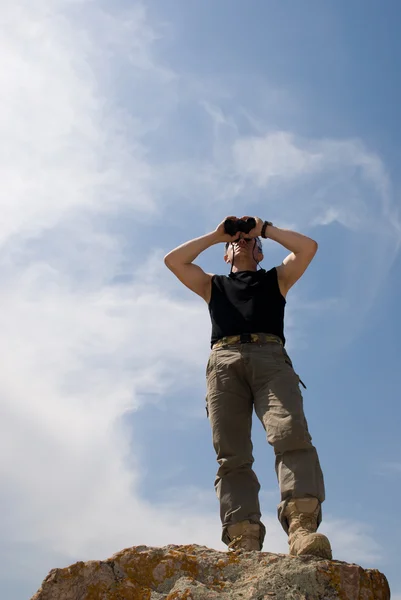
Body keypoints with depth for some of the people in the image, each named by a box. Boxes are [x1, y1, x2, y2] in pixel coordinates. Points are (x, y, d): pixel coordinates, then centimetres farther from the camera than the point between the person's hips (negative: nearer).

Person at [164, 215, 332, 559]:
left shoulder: (276, 279, 33)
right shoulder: (213, 285, 36)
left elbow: (308, 247, 20)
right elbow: (173, 260, 26)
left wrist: (264, 228, 27)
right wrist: (217, 235, 29)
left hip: (270, 357, -1)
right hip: (224, 361, 1)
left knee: (291, 434, -28)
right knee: (232, 455, -18)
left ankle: (302, 525, -44)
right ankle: (243, 541, -30)